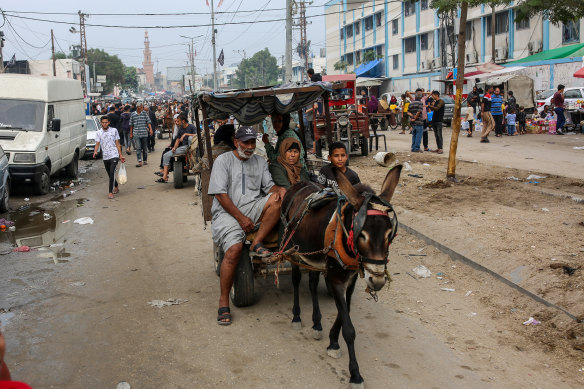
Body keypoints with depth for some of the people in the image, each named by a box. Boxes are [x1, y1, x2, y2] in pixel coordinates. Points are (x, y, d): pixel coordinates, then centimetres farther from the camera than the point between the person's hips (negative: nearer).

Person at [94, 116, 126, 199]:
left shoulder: (114, 130, 3)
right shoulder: (99, 132, 6)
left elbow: (117, 144, 7)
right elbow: (97, 144, 0)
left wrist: (121, 155, 6)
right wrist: (95, 152, -22)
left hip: (114, 155, -3)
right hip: (105, 157, 3)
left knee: (112, 173, -19)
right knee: (110, 174, 13)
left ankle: (111, 192, -20)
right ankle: (116, 187, 37)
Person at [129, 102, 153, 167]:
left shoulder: (145, 113, 2)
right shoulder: (133, 114, 4)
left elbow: (148, 121, -3)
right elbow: (131, 124, 11)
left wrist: (150, 129, -16)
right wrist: (131, 133, 12)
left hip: (144, 133, 1)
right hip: (136, 134, 0)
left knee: (145, 148, 10)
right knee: (138, 147, -9)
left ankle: (145, 160, 22)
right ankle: (139, 161, -10)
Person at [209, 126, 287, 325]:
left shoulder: (260, 162, 19)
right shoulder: (223, 160, 3)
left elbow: (269, 185, 10)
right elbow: (220, 194, -6)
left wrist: (279, 189, -16)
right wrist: (241, 218, -13)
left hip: (253, 208, 4)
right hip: (227, 211, -4)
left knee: (278, 197, -23)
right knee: (234, 249, -29)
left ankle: (257, 243, -20)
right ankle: (224, 301, -17)